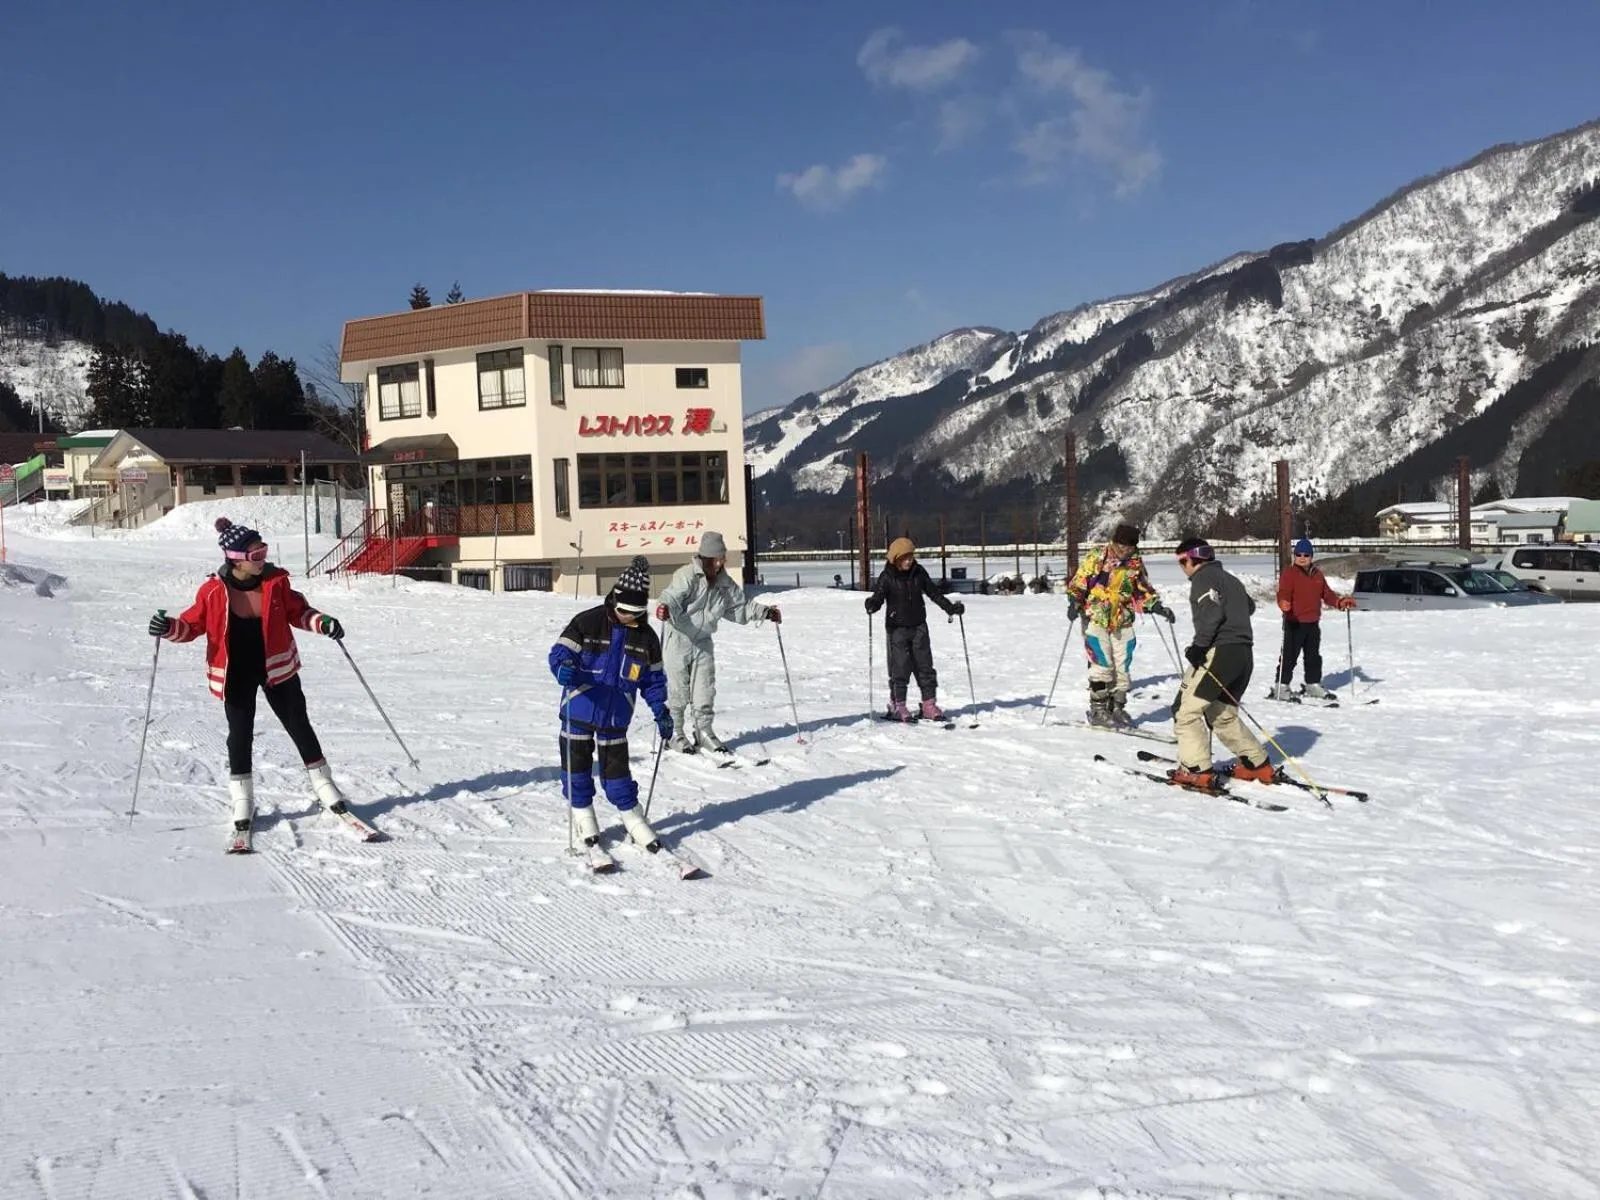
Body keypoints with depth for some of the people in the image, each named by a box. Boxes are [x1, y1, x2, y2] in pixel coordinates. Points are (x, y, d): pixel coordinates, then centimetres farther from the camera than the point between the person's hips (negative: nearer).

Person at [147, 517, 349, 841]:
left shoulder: (276, 581, -10)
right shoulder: (213, 591, -16)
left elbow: (297, 611, 4)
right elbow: (193, 624, -3)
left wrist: (322, 623, -11)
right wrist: (169, 628, -22)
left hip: (277, 668, 2)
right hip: (236, 674, -2)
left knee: (298, 725, 9)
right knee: (240, 734, 2)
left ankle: (323, 783, 23)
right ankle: (242, 799, 16)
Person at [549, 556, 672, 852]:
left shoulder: (646, 637, 1)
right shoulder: (587, 622, -12)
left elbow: (653, 677, 11)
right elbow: (560, 652, -12)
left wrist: (660, 710, 5)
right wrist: (564, 669, -33)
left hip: (616, 715, 2)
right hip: (579, 709, -1)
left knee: (616, 766, 7)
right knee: (577, 761, 8)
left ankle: (631, 815, 21)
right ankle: (582, 813, 24)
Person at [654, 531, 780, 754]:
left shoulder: (724, 582, 5)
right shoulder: (687, 575, -16)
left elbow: (739, 607, 16)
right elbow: (672, 596, -30)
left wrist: (765, 612, 9)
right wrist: (664, 608, -51)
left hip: (703, 642, 5)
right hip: (678, 639, -5)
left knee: (705, 690, 5)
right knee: (678, 691, 0)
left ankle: (704, 731, 19)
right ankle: (675, 734, 14)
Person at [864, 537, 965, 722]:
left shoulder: (919, 572, 3)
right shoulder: (887, 577, -7)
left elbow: (933, 592, 11)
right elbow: (878, 598, -11)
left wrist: (950, 608, 5)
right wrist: (872, 605, -34)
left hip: (918, 626, 4)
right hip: (897, 628, -4)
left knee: (925, 666, 4)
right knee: (900, 668, -5)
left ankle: (929, 705, 11)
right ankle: (897, 707, 5)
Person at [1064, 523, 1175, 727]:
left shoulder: (1135, 562, 7)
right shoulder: (1096, 557, -6)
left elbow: (1143, 591, 17)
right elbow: (1079, 582, -3)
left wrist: (1157, 607, 4)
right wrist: (1074, 603, -17)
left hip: (1122, 622, 5)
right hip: (1096, 619, -4)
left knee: (1122, 667, 5)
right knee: (1102, 665, -10)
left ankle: (1117, 707, 17)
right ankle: (1098, 709, 0)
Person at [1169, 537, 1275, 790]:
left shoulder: (1204, 577, -3)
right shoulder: (1230, 579, 24)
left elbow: (1213, 612, -17)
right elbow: (1249, 606, 36)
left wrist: (1199, 645, -18)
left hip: (1218, 652, -9)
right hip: (1244, 654, 9)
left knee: (1186, 709, -5)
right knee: (1223, 716, 20)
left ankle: (1197, 772, -11)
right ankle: (1258, 765, 20)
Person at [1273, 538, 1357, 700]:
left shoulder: (1317, 574, 13)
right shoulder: (1289, 573, -8)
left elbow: (1327, 594, 19)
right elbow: (1283, 594, -21)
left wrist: (1340, 603, 3)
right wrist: (1284, 604, -42)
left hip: (1313, 623, 7)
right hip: (1294, 623, -7)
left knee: (1313, 656, 17)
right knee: (1289, 656, -7)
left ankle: (1313, 684, 29)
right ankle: (1281, 687, -2)